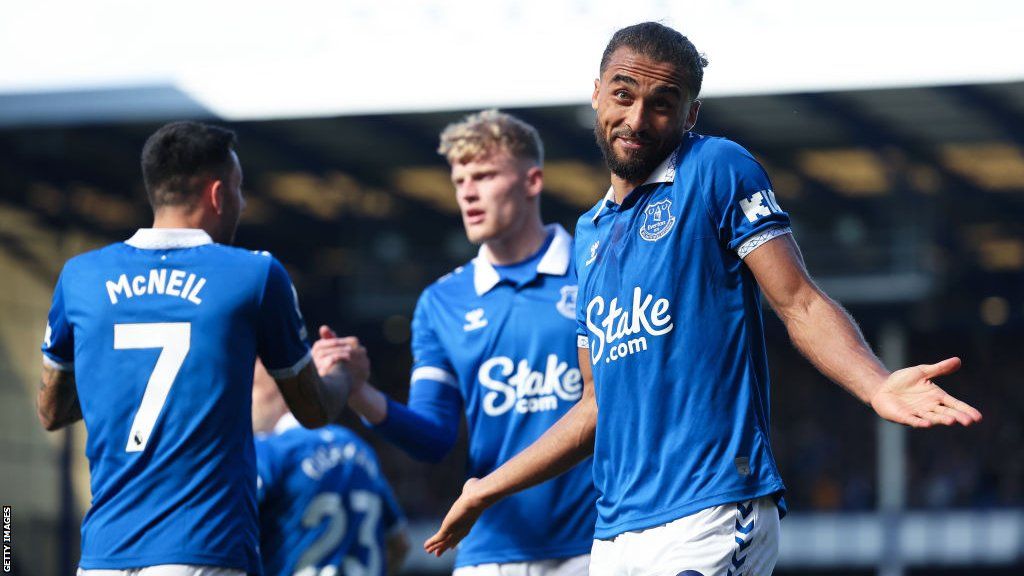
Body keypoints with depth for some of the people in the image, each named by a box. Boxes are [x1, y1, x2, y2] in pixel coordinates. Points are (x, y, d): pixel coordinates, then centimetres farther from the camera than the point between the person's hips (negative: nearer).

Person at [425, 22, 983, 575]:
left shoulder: (717, 170, 1)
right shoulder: (590, 234, 19)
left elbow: (800, 304, -7)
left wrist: (876, 385, -25)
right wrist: (486, 491, 29)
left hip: (707, 515, -6)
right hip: (614, 531, 6)